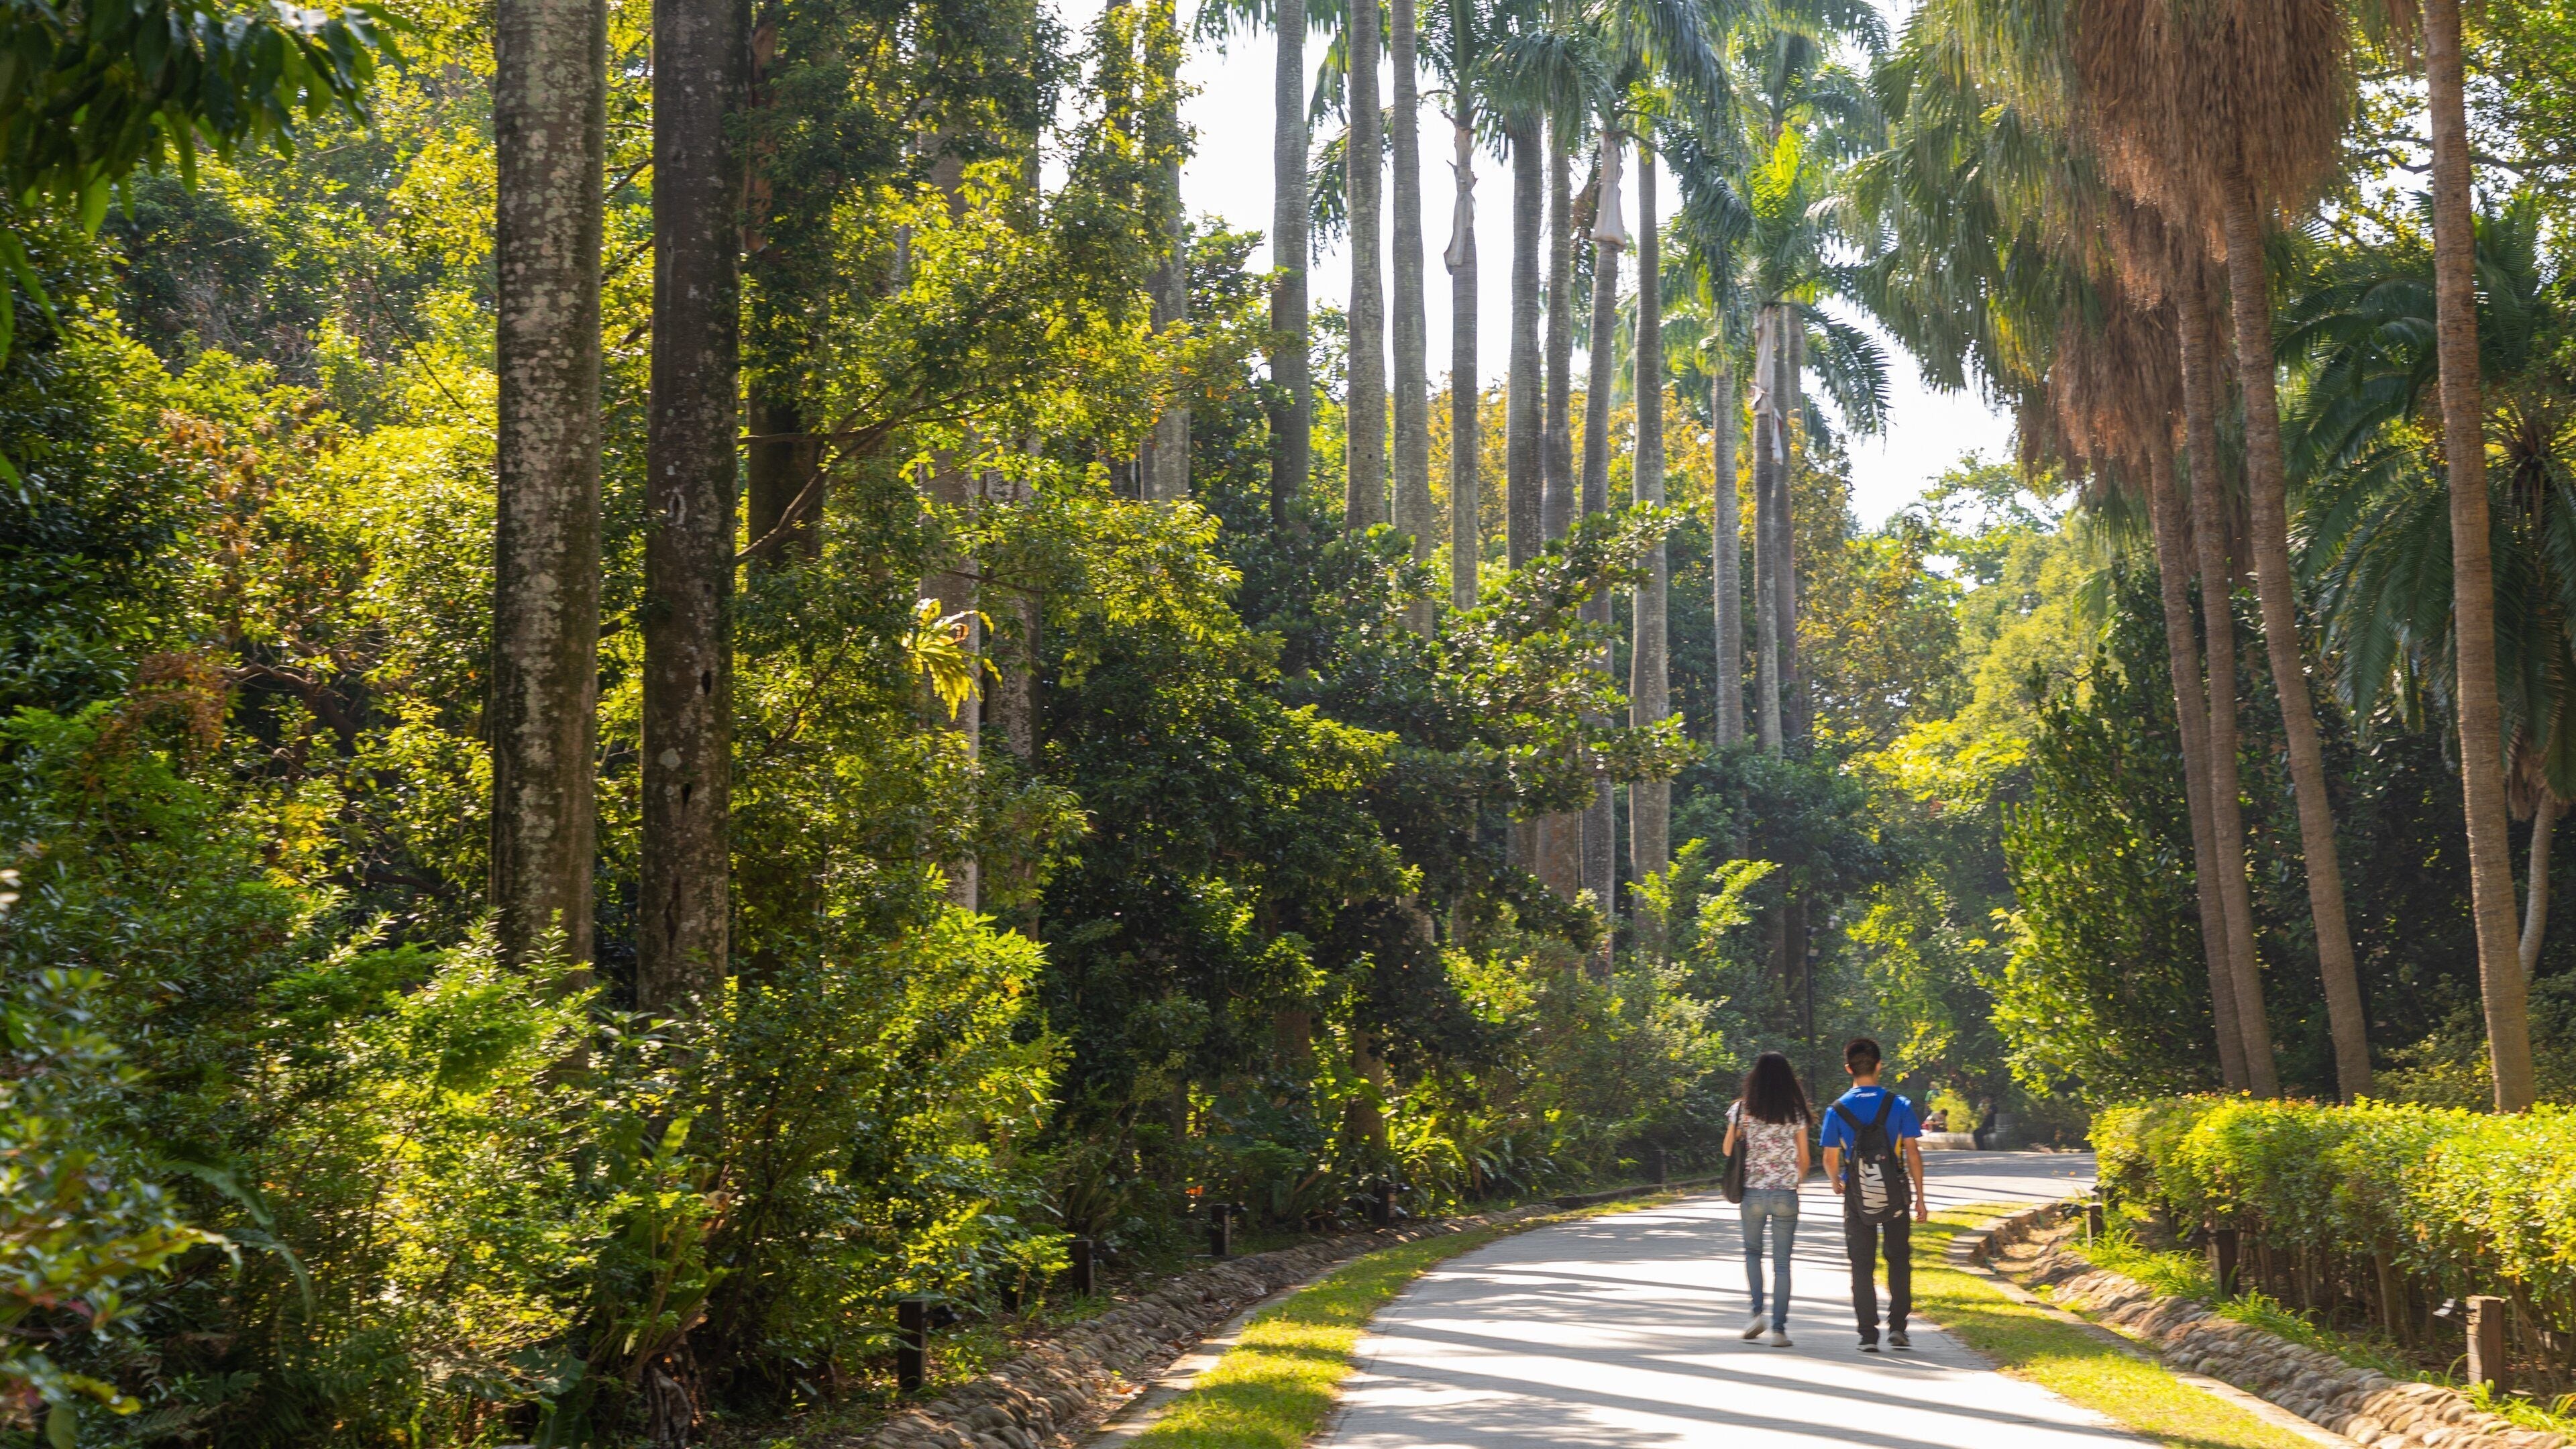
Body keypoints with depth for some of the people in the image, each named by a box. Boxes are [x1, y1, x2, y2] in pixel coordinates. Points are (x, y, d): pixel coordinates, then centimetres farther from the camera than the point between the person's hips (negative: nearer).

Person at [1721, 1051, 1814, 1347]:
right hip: (1786, 1195, 0)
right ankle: (1779, 1328, 1)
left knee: (1753, 1251, 21)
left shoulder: (1742, 1110, -2)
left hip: (1753, 1192, 0)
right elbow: (1804, 1159, 0)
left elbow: (1728, 1149, 5)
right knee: (1782, 1263, 5)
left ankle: (1757, 1312, 5)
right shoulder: (1796, 1113, -2)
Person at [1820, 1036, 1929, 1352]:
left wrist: (1837, 1184, 21)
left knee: (1862, 1266, 6)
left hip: (1857, 1199, 0)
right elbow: (1913, 1154, -5)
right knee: (1899, 1260, 15)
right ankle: (1897, 1327, 10)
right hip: (1896, 1196, 0)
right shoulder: (1899, 1105, -4)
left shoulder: (1837, 1110, -4)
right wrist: (1920, 1198, 1)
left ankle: (1868, 1334, 2)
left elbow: (1830, 1160, -1)